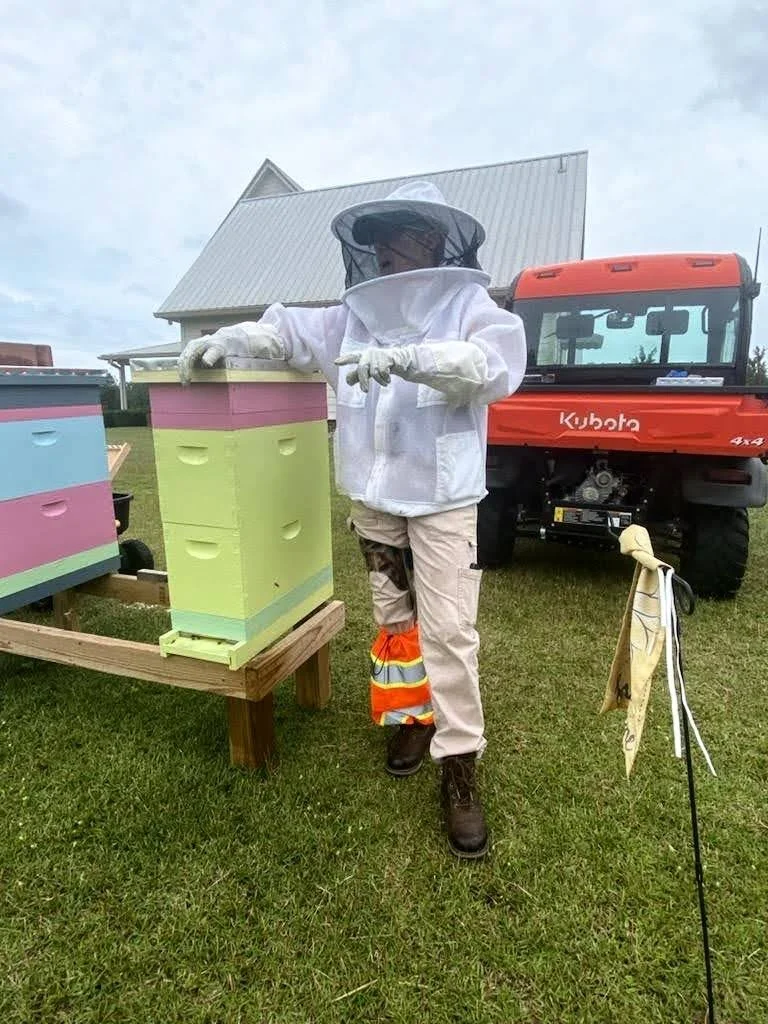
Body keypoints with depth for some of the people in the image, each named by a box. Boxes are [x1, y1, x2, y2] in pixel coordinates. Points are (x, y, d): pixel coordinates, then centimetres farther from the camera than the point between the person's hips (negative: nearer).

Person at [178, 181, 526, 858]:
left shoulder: (468, 304, -5)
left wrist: (406, 357, -36)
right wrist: (227, 340, -1)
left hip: (444, 496, -4)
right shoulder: (356, 313, 8)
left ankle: (459, 766, 9)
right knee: (394, 618, 16)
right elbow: (289, 330, 15)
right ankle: (412, 718, 36)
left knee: (448, 631, -4)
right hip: (373, 495, 5)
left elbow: (498, 362, -23)